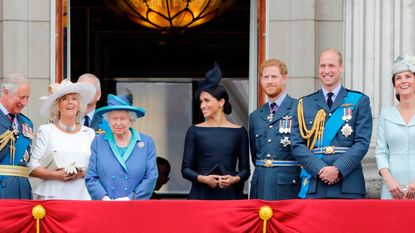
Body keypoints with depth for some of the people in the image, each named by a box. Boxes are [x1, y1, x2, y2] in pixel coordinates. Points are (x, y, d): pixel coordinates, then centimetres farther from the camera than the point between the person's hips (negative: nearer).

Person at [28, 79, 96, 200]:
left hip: (82, 195, 2)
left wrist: (83, 173, -8)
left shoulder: (89, 133, 13)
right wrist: (56, 175, -13)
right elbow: (32, 168, 0)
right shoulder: (46, 131, 7)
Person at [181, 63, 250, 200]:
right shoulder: (195, 131, 7)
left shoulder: (239, 132, 7)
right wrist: (203, 178, -13)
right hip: (201, 195, 0)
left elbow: (245, 169, 8)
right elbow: (186, 169, 5)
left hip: (230, 194, 0)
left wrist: (235, 179, -12)